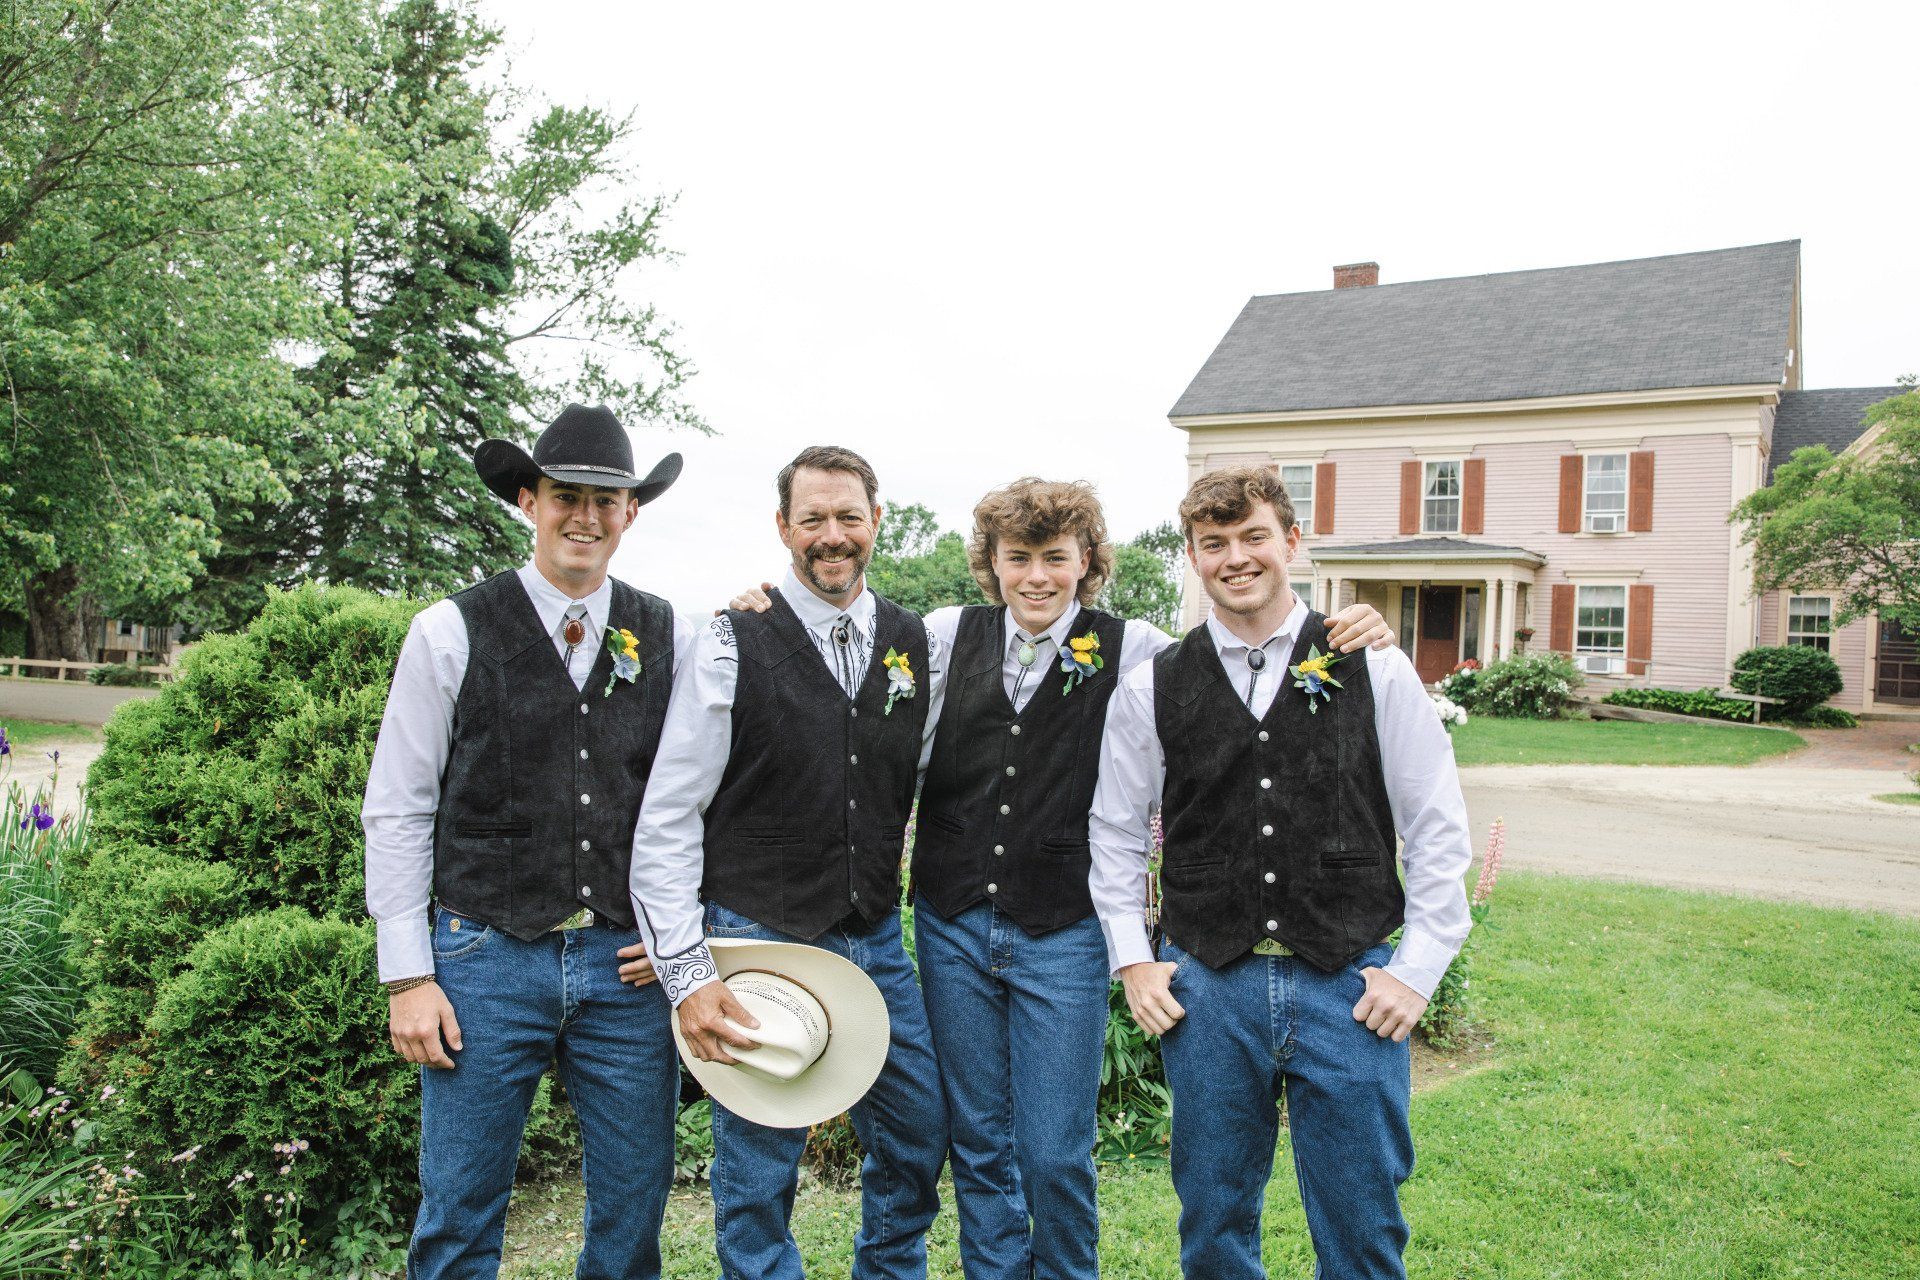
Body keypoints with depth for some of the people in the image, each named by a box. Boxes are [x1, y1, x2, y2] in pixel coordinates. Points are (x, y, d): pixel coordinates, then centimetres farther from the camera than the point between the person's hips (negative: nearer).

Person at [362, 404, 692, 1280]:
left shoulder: (668, 638, 5)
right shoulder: (452, 632, -1)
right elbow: (397, 812, 0)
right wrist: (407, 977, -3)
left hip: (629, 964, 2)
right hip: (487, 959, -2)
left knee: (635, 1207, 11)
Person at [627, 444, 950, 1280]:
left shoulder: (918, 647, 4)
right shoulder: (730, 647, -9)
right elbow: (667, 822, -9)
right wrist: (686, 976, -13)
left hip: (876, 941, 5)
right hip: (759, 944, -4)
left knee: (917, 1139, 16)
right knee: (758, 1173, 6)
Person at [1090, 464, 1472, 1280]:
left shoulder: (1376, 671, 0)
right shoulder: (1152, 687, 3)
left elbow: (1438, 831, 2)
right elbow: (1114, 833, 10)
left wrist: (1417, 970, -3)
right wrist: (1131, 959, 3)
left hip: (1351, 987, -1)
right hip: (1207, 989, 1)